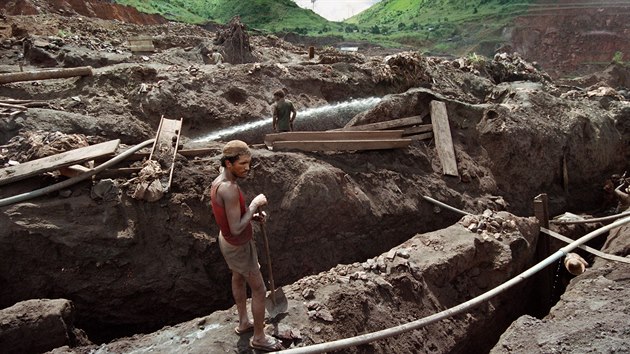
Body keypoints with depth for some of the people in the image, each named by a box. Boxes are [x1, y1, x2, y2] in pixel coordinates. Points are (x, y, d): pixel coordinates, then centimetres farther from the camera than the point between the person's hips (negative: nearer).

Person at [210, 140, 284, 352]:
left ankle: (243, 323, 49)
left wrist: (251, 216, -4)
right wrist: (254, 205, -27)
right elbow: (236, 229, -35)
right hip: (239, 248, -9)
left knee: (238, 279, 28)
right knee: (259, 290, 8)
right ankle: (259, 338, 27)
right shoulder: (229, 189, -39)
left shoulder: (218, 182, -7)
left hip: (226, 240, 9)